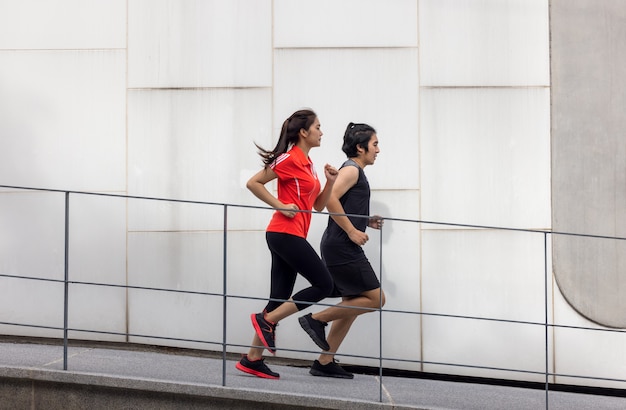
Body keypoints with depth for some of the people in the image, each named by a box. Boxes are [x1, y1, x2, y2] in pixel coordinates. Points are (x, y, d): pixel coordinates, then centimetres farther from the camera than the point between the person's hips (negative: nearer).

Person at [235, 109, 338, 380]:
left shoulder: (307, 163, 18)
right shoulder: (290, 159, -9)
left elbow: (319, 205, 20)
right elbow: (253, 183, -11)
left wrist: (330, 182, 5)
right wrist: (280, 205, -13)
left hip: (288, 237, 9)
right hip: (286, 233, -9)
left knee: (280, 298, 6)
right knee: (323, 284, -8)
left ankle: (252, 360, 7)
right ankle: (267, 320, -6)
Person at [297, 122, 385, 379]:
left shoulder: (353, 171, 22)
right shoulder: (351, 169, -9)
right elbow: (330, 199, -24)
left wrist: (366, 221, 16)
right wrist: (352, 231, -21)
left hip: (339, 249, 10)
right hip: (342, 248, -10)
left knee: (353, 306, 10)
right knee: (375, 299, -9)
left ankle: (324, 363, 10)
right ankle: (316, 319, -5)